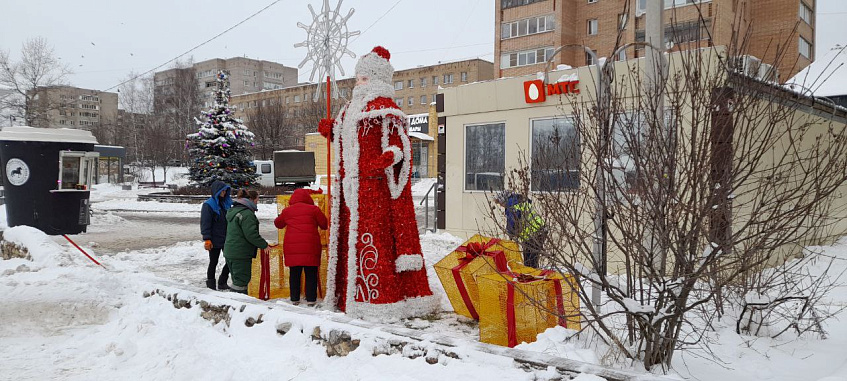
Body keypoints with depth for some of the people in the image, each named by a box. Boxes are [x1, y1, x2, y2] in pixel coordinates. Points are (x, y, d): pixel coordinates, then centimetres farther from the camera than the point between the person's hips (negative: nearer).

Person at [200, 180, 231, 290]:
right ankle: (211, 285, 18)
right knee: (213, 262, 5)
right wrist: (207, 239, -18)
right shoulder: (209, 205, -10)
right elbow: (205, 223, -13)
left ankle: (222, 283, 19)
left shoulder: (227, 203, 9)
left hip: (227, 239, 6)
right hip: (215, 240, -6)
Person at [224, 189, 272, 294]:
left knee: (237, 280, 16)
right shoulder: (246, 214, -17)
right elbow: (251, 234, -20)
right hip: (241, 254, -10)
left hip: (230, 251, 10)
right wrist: (264, 245, -8)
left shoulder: (233, 210, 16)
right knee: (241, 280, -4)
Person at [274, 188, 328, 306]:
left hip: (292, 247, 3)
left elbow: (278, 224, 25)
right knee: (311, 274, 4)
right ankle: (311, 300, 5)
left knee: (294, 274, 11)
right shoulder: (313, 209, -1)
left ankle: (295, 299, 15)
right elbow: (324, 225, 4)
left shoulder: (287, 211, 9)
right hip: (310, 247, -2)